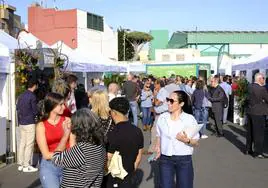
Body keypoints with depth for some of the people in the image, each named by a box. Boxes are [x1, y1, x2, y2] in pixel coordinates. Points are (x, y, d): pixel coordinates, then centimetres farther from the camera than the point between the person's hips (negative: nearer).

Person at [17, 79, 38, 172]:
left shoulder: (21, 96, 9)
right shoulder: (32, 96, -13)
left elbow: (17, 108, 15)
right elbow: (35, 111, -11)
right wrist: (36, 114, 9)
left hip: (21, 123, 7)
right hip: (30, 123, -7)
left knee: (22, 143, 11)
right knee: (29, 144, -1)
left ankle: (20, 164, 16)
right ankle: (26, 166, 2)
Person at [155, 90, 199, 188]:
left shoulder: (190, 119, -10)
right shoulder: (162, 117, -1)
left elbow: (195, 142, -6)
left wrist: (187, 140, -25)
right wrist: (158, 148, -3)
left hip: (184, 159, -2)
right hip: (165, 159, 2)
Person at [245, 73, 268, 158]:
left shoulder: (249, 87, 2)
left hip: (250, 111, 7)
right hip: (259, 113, -7)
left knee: (250, 132, 17)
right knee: (259, 133, 3)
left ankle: (248, 149, 27)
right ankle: (258, 152, 9)